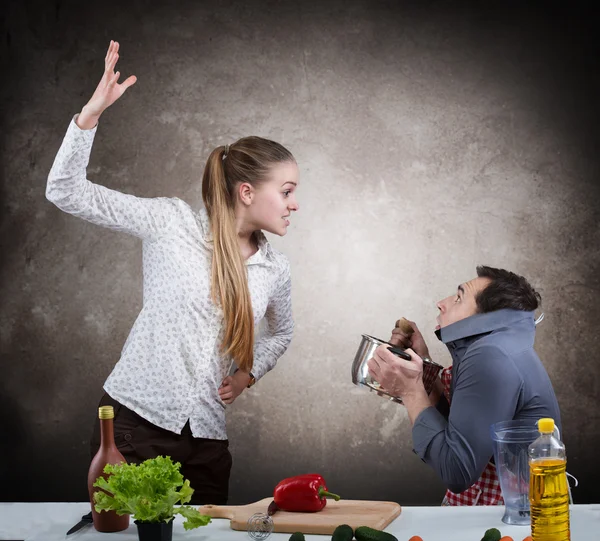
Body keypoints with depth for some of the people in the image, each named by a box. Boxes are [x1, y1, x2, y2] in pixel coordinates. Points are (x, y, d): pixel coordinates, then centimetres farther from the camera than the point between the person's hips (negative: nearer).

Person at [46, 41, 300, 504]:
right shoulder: (172, 222, -6)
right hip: (135, 419, -4)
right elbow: (67, 193, -9)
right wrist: (93, 112, -19)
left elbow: (281, 332, 27)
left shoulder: (275, 270, 6)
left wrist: (248, 374, 10)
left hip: (205, 440, 4)